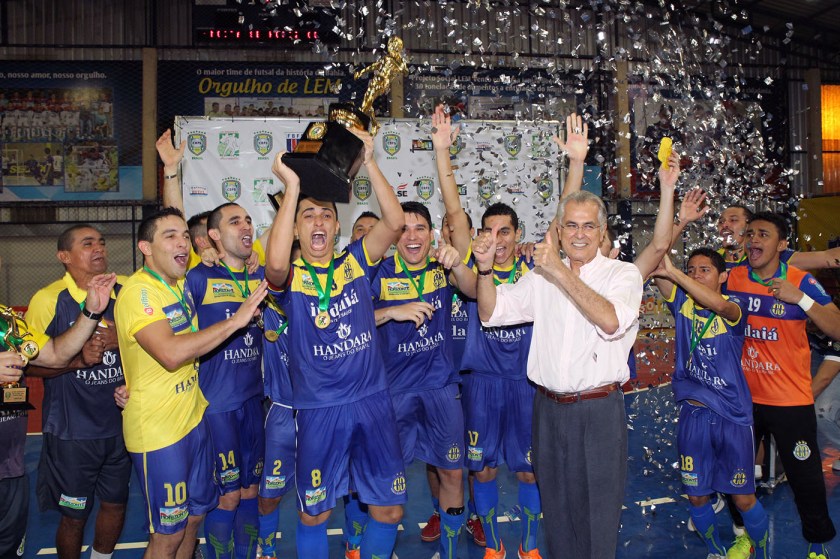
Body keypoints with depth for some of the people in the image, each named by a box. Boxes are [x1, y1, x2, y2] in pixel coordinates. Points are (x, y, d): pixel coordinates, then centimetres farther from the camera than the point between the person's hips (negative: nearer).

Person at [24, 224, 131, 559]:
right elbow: (30, 364, -10)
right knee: (74, 516, 10)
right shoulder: (48, 299, -12)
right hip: (72, 431, -4)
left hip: (119, 425, 4)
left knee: (116, 504, 19)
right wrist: (79, 359, -25)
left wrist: (119, 340, -14)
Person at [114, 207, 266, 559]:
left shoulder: (181, 285, 8)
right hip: (158, 429, -8)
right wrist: (235, 320, -28)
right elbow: (171, 353, -32)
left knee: (195, 515, 20)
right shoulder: (139, 291, -19)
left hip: (193, 418, 8)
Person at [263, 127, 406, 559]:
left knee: (389, 508, 12)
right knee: (314, 512, 14)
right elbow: (275, 262, -30)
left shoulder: (356, 262, 1)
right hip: (318, 410, -2)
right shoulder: (289, 277, -6)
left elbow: (395, 222, -14)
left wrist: (369, 163, -21)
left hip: (373, 399, 2)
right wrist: (292, 187, -28)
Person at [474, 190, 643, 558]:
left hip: (599, 409, -3)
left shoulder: (623, 273, -3)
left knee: (598, 510, 6)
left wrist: (561, 272, -24)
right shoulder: (541, 277, 8)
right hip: (548, 406, 4)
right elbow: (491, 314, 7)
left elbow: (611, 321, -22)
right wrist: (485, 267, -10)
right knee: (556, 507, 16)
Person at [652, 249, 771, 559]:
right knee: (697, 496, 13)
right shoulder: (682, 303, 1)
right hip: (693, 416, 3)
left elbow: (718, 304, -32)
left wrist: (672, 271, -38)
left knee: (743, 498, 9)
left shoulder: (735, 308, -7)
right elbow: (656, 266, -12)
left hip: (733, 417, -3)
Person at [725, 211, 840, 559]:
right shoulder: (732, 277, -2)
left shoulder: (801, 281, -8)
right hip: (743, 396, 3)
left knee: (804, 474, 6)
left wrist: (800, 298, -23)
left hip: (791, 399, -3)